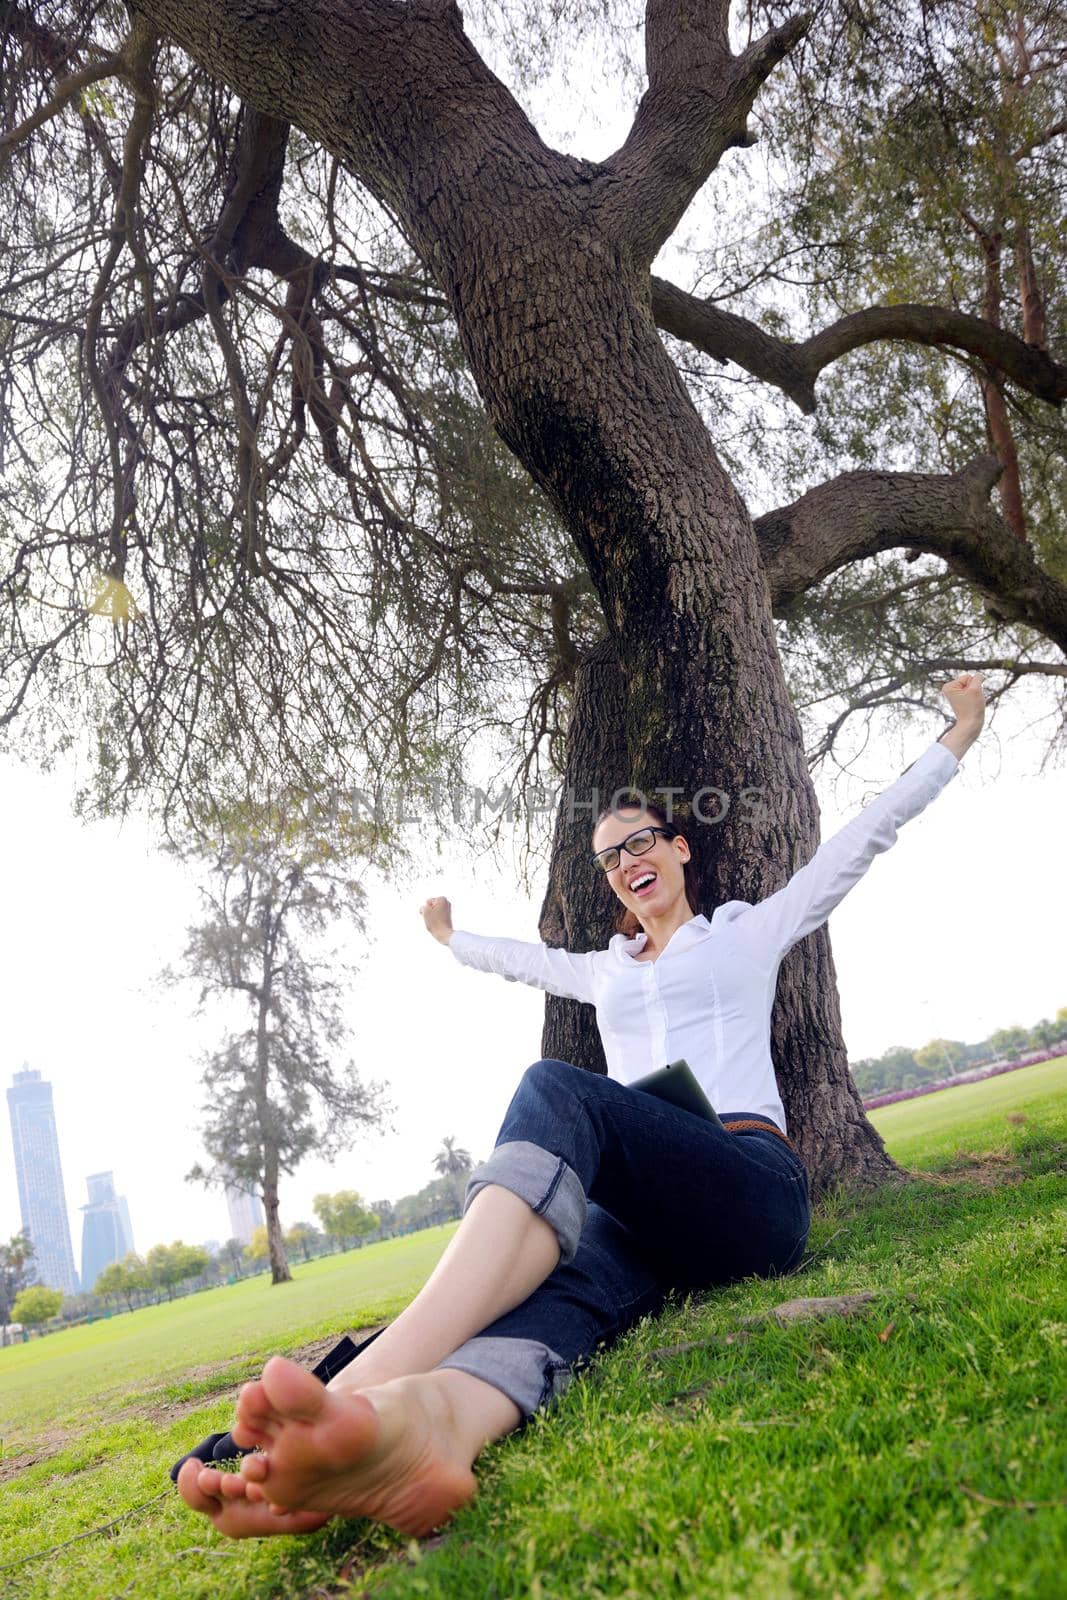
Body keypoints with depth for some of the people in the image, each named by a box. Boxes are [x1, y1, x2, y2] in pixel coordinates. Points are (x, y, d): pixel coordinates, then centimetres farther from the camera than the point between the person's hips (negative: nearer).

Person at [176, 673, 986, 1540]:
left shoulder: (747, 930, 21)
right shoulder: (608, 969, 34)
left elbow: (863, 836, 21)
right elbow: (524, 958, 53)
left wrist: (957, 737, 24)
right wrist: (453, 937, 69)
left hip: (755, 1185, -5)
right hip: (642, 1208, 5)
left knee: (557, 1092, -36)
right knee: (574, 1284, -35)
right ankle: (428, 1418, -74)